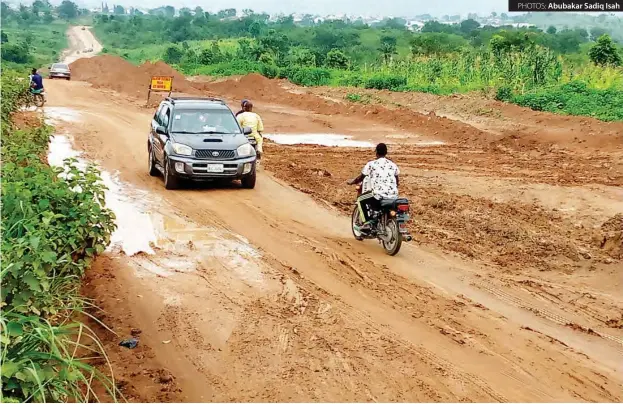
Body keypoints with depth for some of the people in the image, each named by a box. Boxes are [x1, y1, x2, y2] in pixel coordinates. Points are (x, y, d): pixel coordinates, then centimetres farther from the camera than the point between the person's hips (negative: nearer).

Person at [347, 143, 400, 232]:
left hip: (378, 195, -4)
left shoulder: (371, 164, -1)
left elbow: (360, 178, 8)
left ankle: (367, 222, 6)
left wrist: (352, 182, 28)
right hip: (393, 195, 5)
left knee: (360, 200, 20)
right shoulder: (393, 165, 12)